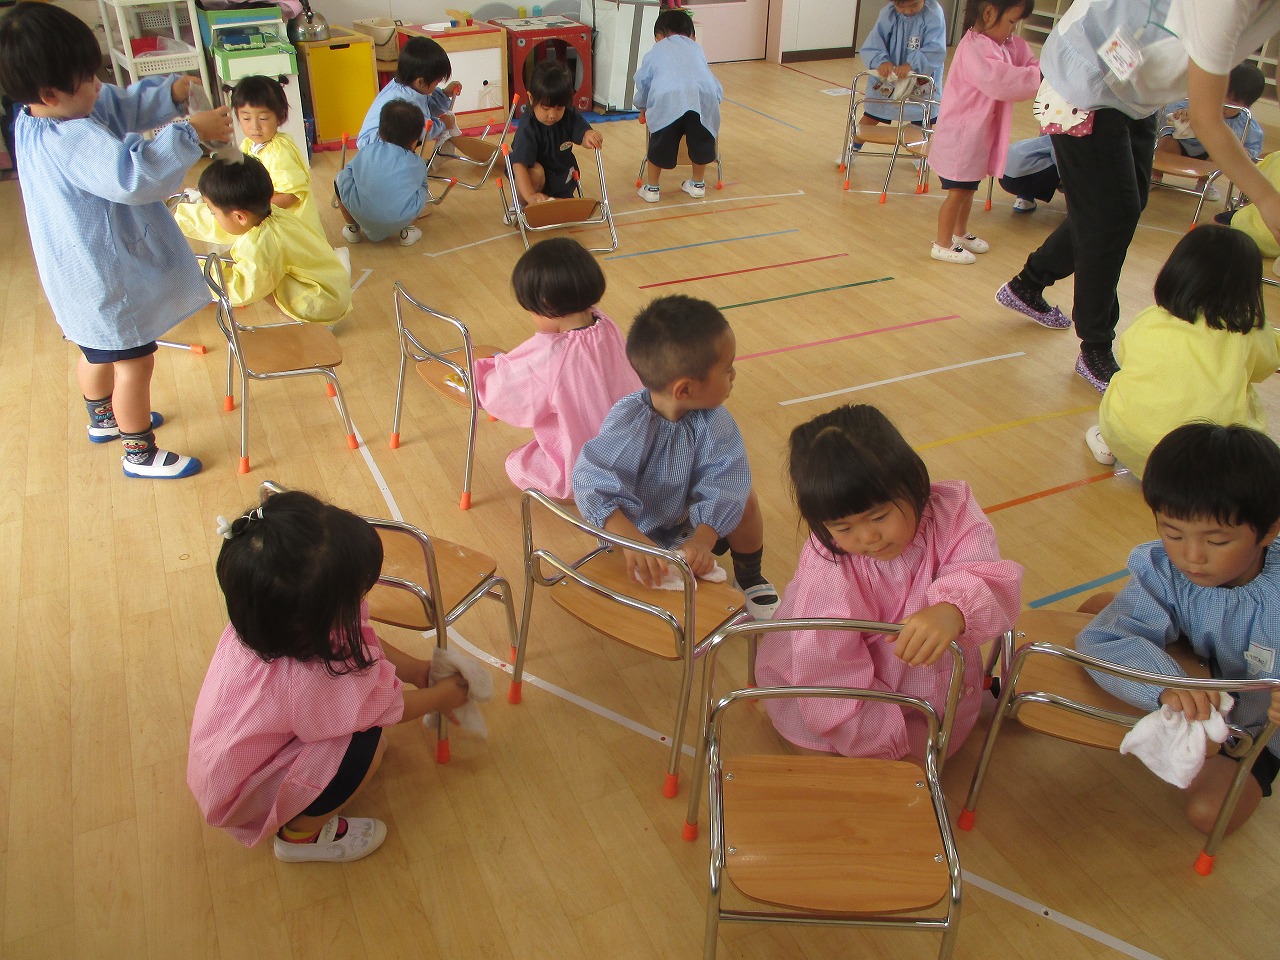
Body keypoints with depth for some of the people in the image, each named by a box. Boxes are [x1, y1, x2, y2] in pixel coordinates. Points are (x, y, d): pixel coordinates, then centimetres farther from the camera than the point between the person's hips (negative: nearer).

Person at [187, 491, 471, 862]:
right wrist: (440, 696, -3)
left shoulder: (266, 620, -20)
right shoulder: (305, 683, -41)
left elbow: (362, 639, -1)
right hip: (238, 799, -8)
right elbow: (388, 705, -21)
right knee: (366, 743, -24)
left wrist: (417, 669, 2)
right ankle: (300, 834, 1)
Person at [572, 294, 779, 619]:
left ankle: (749, 577, 10)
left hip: (689, 520, 4)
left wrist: (702, 540, -42)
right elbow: (593, 482, -41)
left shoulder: (712, 420, -19)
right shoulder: (629, 423, -33)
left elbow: (724, 480, -27)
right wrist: (631, 540, -54)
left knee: (742, 496, -17)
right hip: (638, 531, -4)